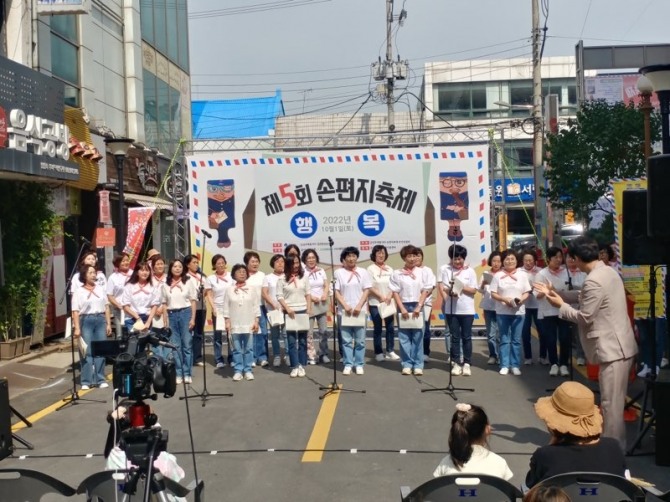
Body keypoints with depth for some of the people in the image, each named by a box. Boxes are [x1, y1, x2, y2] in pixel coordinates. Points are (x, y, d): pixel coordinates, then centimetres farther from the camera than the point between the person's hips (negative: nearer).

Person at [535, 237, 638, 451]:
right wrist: (557, 294, 14)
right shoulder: (609, 271, 10)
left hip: (612, 348, -10)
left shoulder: (593, 281, -21)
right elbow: (587, 299, 16)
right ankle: (616, 445, 28)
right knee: (615, 401, 18)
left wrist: (561, 306, -3)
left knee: (611, 403, -2)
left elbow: (585, 317, -17)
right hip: (620, 344, 10)